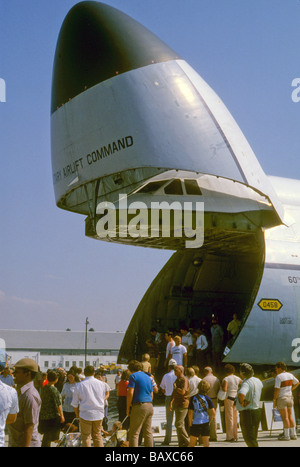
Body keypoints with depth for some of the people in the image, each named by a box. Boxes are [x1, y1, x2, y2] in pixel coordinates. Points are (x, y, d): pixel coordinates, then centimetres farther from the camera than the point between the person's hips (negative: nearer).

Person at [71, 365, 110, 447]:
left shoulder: (79, 385, -3)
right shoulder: (101, 384, 5)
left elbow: (75, 404, 2)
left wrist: (77, 414, 16)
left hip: (85, 414, -3)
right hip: (99, 414, 3)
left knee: (86, 437, 5)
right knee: (97, 436, 14)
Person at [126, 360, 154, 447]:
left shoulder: (133, 376, -4)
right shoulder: (148, 377, 19)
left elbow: (130, 393, -12)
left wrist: (128, 408, -5)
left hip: (139, 406, -7)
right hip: (150, 406, 7)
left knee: (134, 433, -5)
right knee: (148, 432, 10)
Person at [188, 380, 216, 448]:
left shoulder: (193, 398, -5)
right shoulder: (207, 398, -2)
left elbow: (190, 413, -8)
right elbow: (213, 413, -6)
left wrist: (190, 424, 4)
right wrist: (209, 421, 9)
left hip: (195, 424, 0)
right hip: (205, 423, 1)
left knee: (191, 444, 11)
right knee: (206, 444, 2)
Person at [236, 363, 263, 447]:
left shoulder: (246, 383, -22)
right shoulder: (257, 381, 6)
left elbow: (241, 394, -42)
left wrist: (241, 402, -20)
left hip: (247, 413, -9)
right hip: (257, 411, 9)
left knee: (249, 439, -2)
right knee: (253, 438, 19)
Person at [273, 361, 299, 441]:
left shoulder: (279, 376, -14)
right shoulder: (290, 375, 7)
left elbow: (277, 389, -18)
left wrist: (274, 400, -13)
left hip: (282, 398, -7)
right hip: (290, 397, 7)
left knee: (285, 417, -6)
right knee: (290, 416, 11)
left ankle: (286, 435, -5)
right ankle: (293, 434, 13)